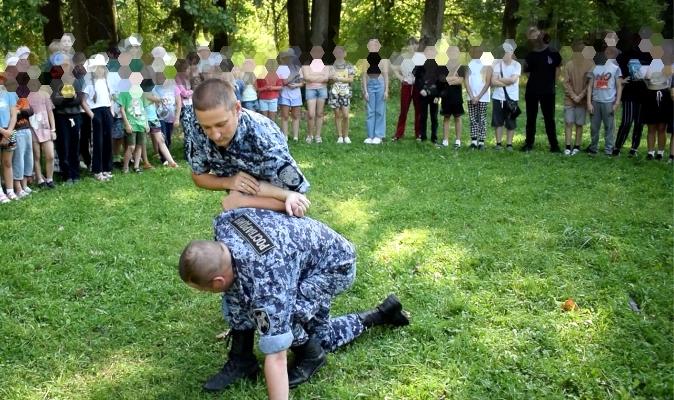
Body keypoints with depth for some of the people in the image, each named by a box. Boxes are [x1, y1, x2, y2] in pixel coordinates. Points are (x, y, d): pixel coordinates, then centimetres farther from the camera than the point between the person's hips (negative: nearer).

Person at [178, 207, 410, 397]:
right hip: (312, 247, 9)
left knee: (283, 312, -30)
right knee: (320, 337, 17)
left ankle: (309, 356, -1)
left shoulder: (265, 282, -42)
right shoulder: (224, 223, -23)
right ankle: (380, 314, 34)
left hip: (336, 263, -9)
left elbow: (276, 358, -40)